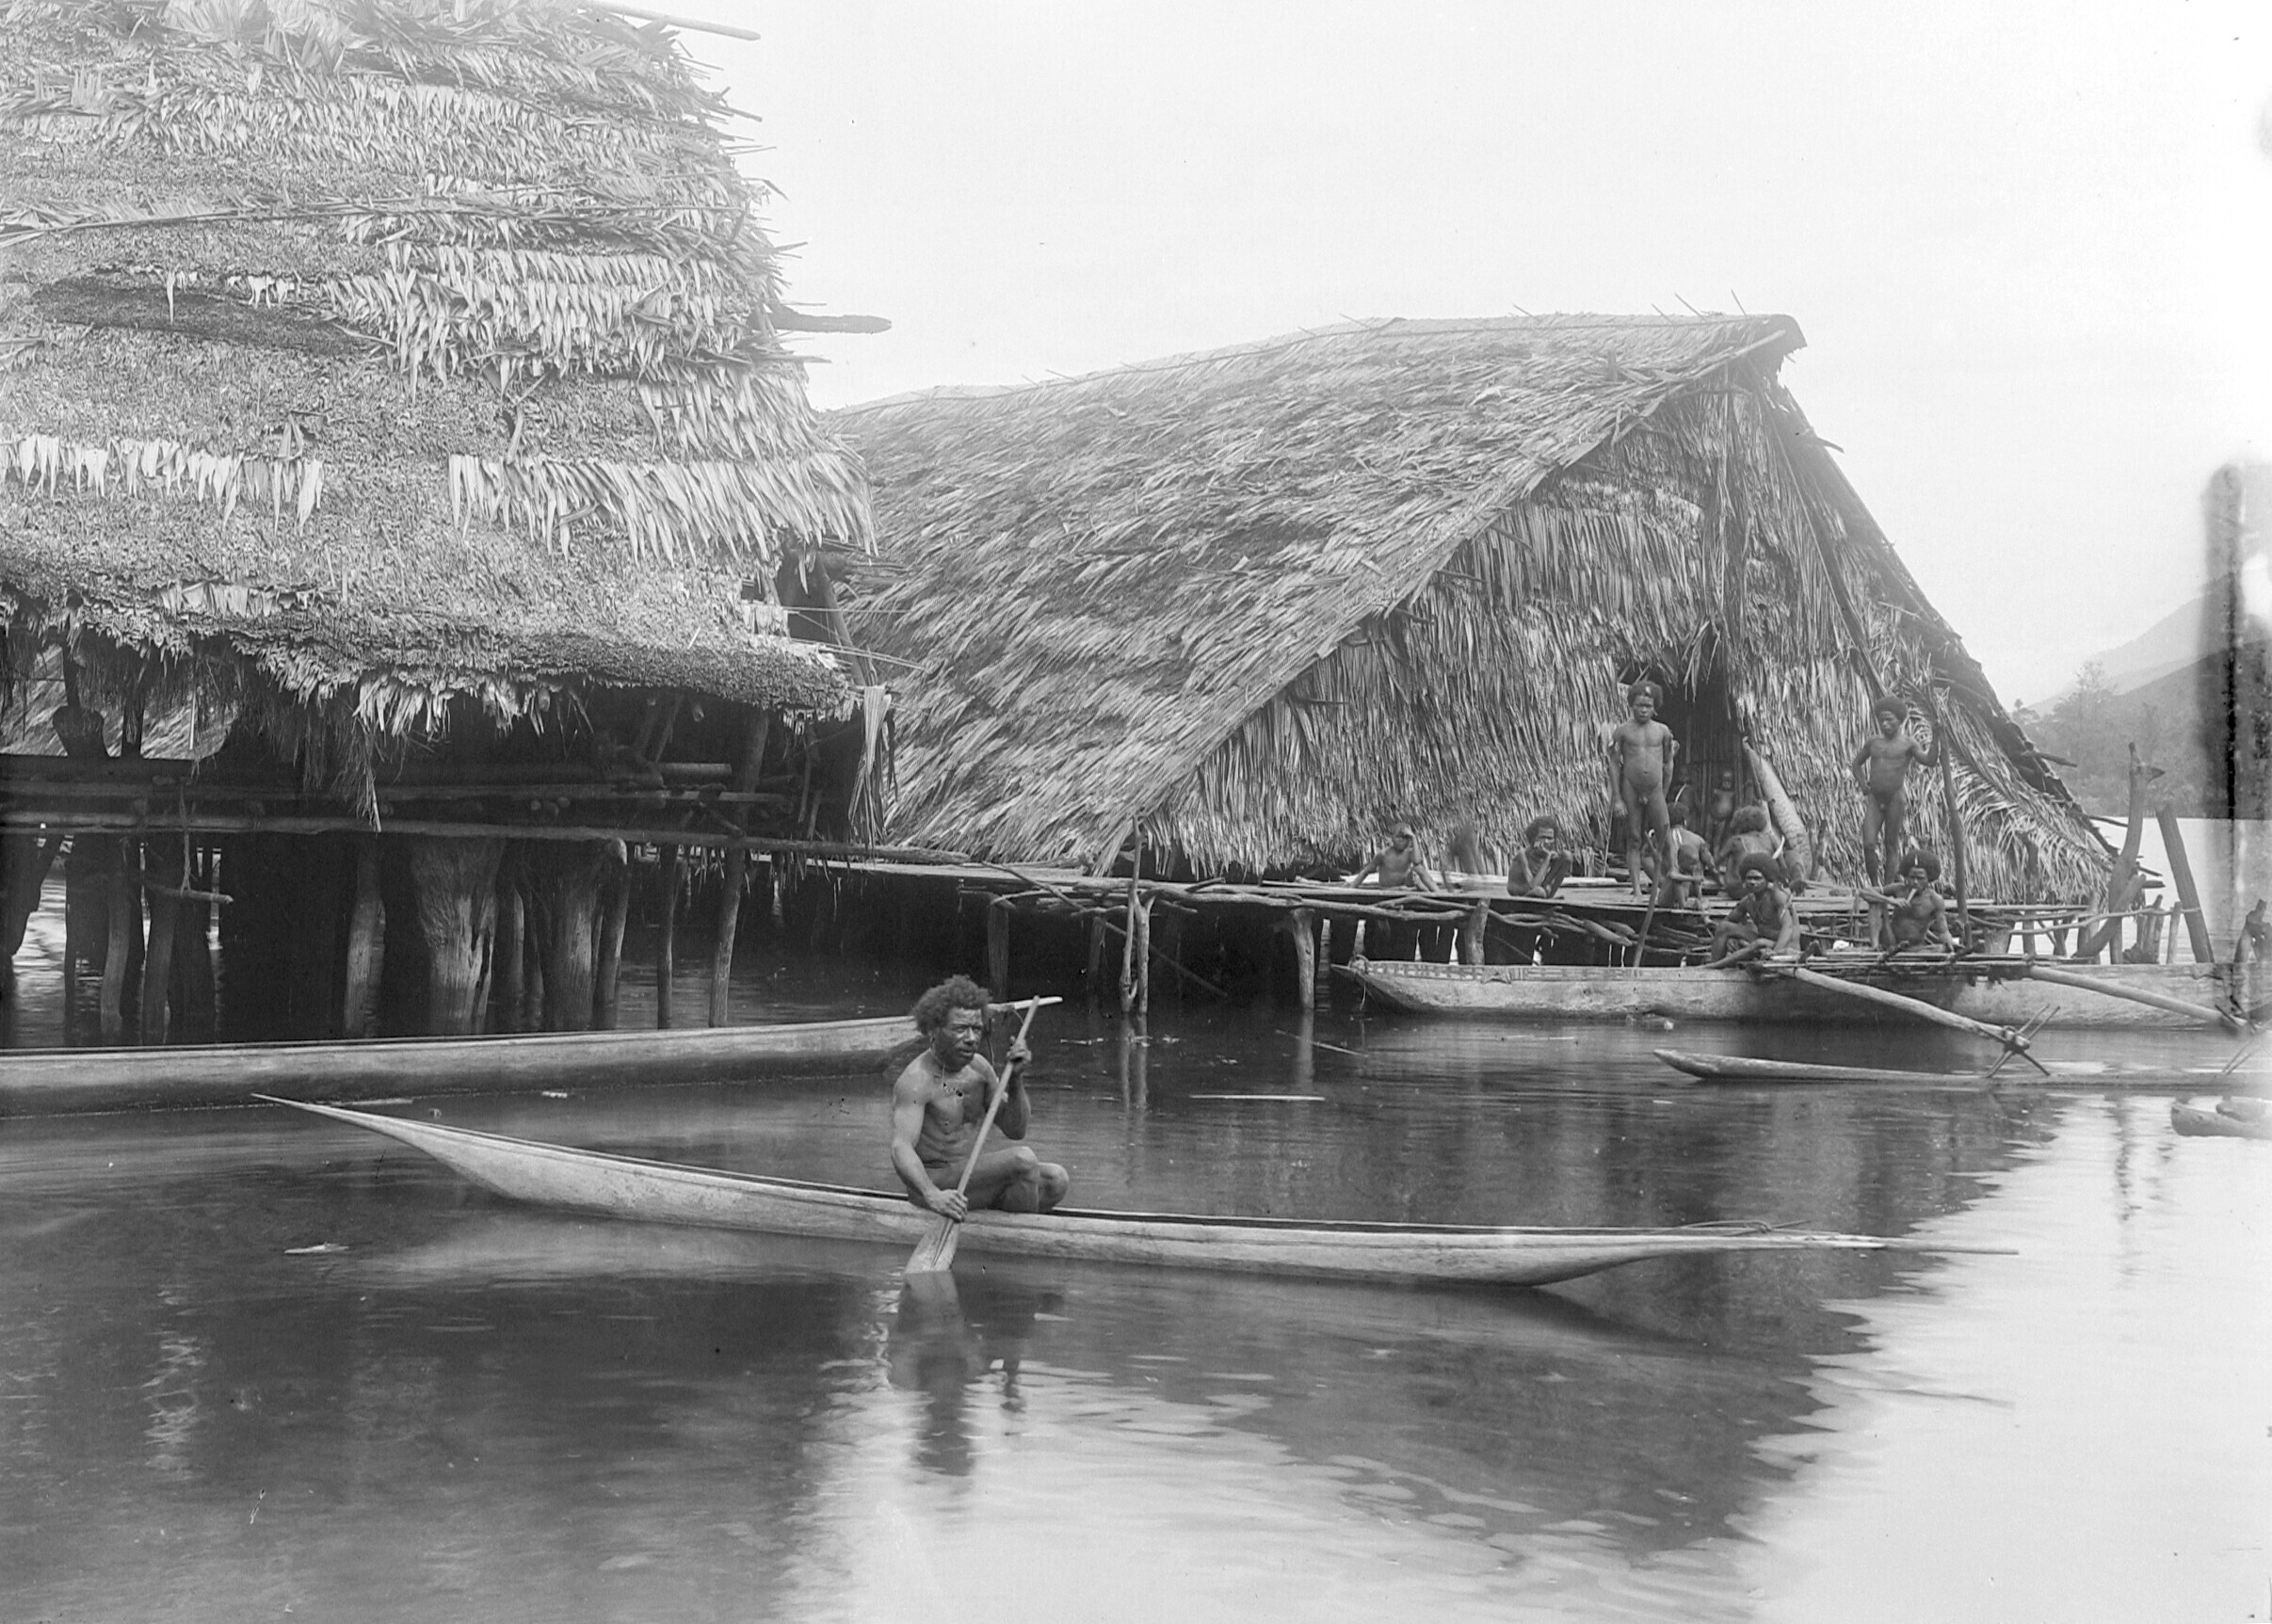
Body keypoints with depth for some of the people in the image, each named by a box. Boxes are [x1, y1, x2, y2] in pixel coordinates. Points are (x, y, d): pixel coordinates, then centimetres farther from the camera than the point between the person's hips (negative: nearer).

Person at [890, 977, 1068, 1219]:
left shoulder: (978, 1067, 7)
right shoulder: (916, 1081, -18)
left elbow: (1015, 1130, 10)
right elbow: (901, 1149, -30)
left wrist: (1015, 1078, -7)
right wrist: (932, 1195, -48)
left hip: (971, 1178, 9)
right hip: (934, 1181, -8)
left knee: (1057, 1180, -7)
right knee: (1023, 1159, -25)